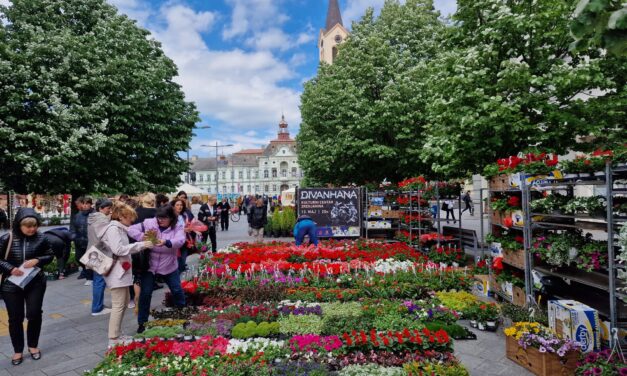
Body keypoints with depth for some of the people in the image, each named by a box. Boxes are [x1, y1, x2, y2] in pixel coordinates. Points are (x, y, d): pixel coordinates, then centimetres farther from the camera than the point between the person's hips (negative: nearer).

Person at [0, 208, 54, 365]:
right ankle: (18, 351, 26)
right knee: (15, 318, 9)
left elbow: (50, 255, 1)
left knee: (34, 314, 3)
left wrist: (37, 260, -17)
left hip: (36, 283, 0)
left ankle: (33, 345, 26)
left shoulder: (41, 238, -9)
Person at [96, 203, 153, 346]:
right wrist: (140, 245, -21)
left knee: (125, 302, 17)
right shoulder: (113, 229, -15)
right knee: (118, 306, -5)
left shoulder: (119, 229, 16)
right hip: (116, 272, -11)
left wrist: (141, 245, 5)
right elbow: (118, 249, -24)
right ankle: (113, 340, 3)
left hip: (121, 271, 11)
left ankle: (117, 335, 27)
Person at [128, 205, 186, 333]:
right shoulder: (149, 223, -10)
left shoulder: (177, 226, -11)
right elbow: (131, 229, -11)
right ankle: (142, 322, 22)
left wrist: (166, 242, -47)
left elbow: (180, 240, -28)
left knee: (177, 291, 11)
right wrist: (142, 237, -30)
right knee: (145, 293, 5)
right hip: (149, 265, 0)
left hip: (169, 266, 0)